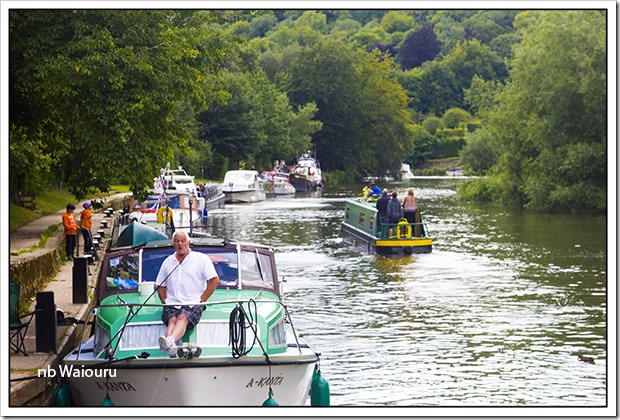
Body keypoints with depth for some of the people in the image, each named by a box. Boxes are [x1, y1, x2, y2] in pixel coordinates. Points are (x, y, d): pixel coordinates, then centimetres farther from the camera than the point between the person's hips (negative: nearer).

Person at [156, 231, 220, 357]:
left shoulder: (201, 258, 9)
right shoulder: (168, 261, 21)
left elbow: (215, 280, 3)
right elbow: (160, 286, 25)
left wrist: (201, 300, -5)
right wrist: (164, 302, 5)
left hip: (194, 303, -3)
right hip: (172, 304, 3)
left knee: (183, 318, -35)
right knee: (172, 320, -29)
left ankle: (170, 340, -64)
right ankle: (170, 348, -56)